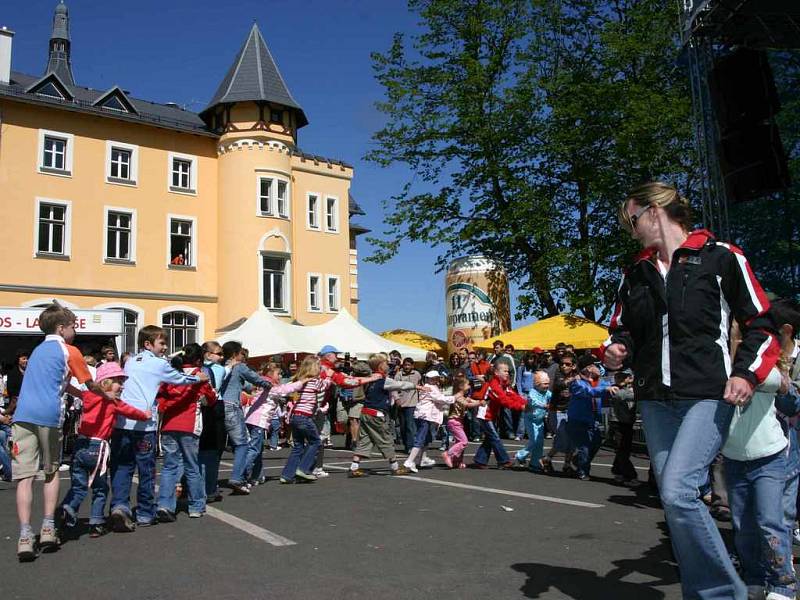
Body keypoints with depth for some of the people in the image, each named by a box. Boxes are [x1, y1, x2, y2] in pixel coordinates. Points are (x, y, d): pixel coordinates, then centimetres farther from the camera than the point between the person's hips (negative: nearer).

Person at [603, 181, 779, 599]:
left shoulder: (721, 258, 0)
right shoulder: (635, 274, 15)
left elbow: (761, 325, 2)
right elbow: (623, 329, 22)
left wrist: (747, 373, -12)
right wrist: (615, 350, -1)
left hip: (708, 396, -6)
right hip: (654, 400, 6)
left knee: (677, 490, -20)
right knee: (674, 500, 7)